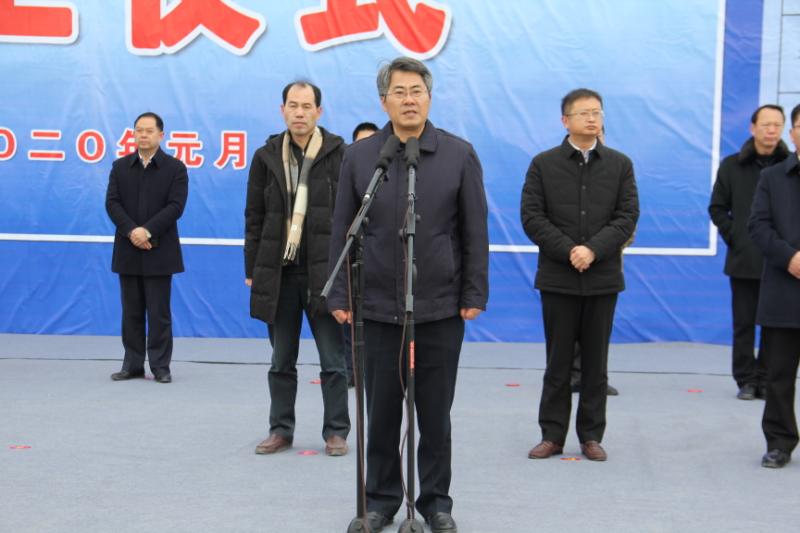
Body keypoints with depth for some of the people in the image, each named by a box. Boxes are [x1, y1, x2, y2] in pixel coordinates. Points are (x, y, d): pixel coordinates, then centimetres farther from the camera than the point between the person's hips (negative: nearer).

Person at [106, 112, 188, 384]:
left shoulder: (175, 168, 1)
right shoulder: (120, 166, 10)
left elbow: (175, 206, -9)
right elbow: (112, 203, 1)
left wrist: (147, 231, -18)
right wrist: (132, 231, -14)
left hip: (159, 251, -3)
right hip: (128, 251, 3)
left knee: (159, 313, 0)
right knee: (131, 312, 7)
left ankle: (160, 366, 7)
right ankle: (133, 364, 14)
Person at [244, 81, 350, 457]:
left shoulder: (340, 155, -1)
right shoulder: (266, 157, 7)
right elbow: (254, 218, 9)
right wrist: (252, 270, 5)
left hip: (325, 271, -3)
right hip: (278, 273, 3)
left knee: (333, 362, 4)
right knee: (281, 362, 12)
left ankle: (336, 432, 14)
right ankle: (281, 430, 23)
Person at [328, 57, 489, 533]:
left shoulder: (460, 154, -1)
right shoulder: (358, 156, 2)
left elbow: (475, 232, 0)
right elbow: (343, 232, 4)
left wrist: (475, 295, -4)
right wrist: (339, 295, 0)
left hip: (441, 309, -1)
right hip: (378, 308, 1)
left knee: (435, 412, 9)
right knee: (382, 410, 10)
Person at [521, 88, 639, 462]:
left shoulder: (620, 165, 7)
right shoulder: (544, 164, 4)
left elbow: (627, 216, 0)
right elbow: (531, 217, -3)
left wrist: (593, 250, -14)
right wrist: (567, 251, -14)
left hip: (603, 277, 1)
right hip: (558, 277, -1)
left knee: (596, 363, 7)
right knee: (558, 361, 5)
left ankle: (591, 435, 15)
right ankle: (552, 434, 13)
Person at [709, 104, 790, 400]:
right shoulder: (732, 165, 4)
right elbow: (717, 207, 9)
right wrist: (733, 236, -1)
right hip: (744, 260, 1)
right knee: (744, 323, 6)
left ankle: (766, 379, 13)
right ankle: (746, 380, 14)